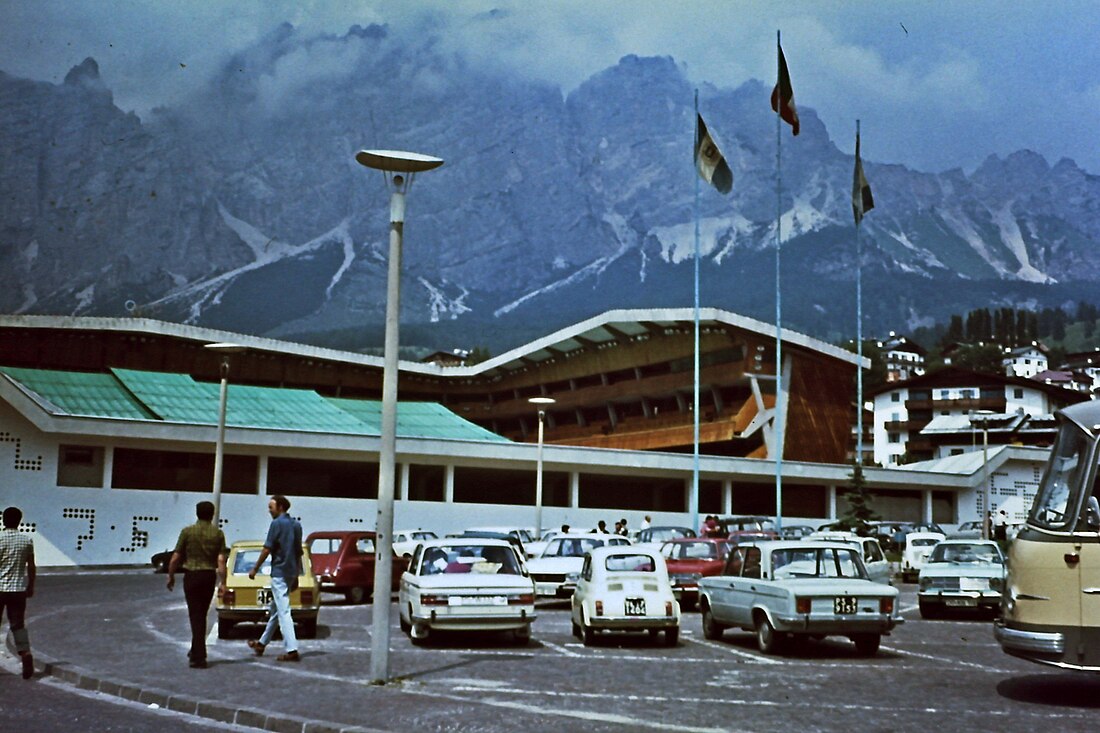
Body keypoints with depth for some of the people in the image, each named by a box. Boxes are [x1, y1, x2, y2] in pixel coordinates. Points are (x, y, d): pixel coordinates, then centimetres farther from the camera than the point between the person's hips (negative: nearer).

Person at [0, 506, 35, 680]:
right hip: (18, 589, 2)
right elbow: (31, 566, 4)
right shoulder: (27, 539, 0)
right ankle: (25, 653, -13)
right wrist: (31, 586, 15)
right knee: (18, 625, 7)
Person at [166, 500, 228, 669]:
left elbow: (175, 557, -4)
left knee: (196, 615, -1)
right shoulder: (218, 534, 0)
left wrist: (171, 576, 9)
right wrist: (222, 582, -2)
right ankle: (196, 651, 28)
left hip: (192, 575, -2)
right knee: (202, 615, 17)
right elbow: (221, 560, -5)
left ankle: (199, 657, -6)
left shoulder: (187, 531, -4)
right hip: (209, 576, 2)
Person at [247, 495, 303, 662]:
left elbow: (267, 549, -12)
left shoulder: (277, 524, -12)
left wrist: (255, 569, -2)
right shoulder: (296, 525, 12)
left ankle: (292, 650, -15)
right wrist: (296, 576, 21)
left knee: (283, 611, -10)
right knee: (275, 609, 19)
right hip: (291, 572, 9)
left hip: (279, 572, -9)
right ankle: (262, 643, 32)